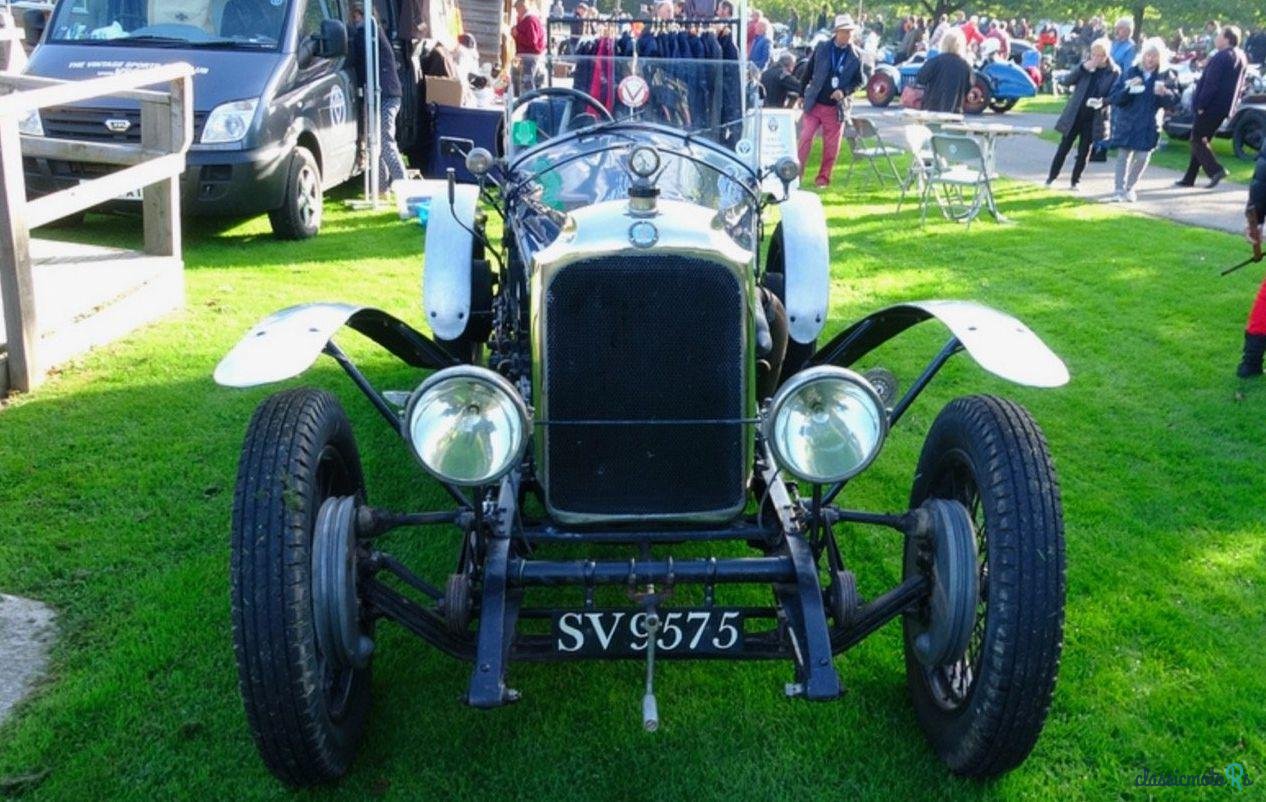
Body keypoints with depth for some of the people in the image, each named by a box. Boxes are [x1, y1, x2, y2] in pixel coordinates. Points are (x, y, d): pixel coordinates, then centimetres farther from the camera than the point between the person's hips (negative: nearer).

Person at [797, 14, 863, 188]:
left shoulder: (856, 56, -1)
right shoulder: (821, 48, -1)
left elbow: (858, 81, 4)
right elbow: (808, 72, 6)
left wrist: (844, 92, -14)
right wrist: (801, 95, 6)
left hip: (836, 107, 0)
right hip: (814, 103, 0)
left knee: (831, 145, 4)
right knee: (805, 138, -4)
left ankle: (823, 177, 16)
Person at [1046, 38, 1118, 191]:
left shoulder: (1114, 72, -6)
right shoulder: (1086, 66, -1)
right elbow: (1067, 81, -8)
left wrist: (1102, 102, -26)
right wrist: (1083, 68, -20)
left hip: (1094, 119, -1)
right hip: (1074, 114, 1)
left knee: (1083, 152, 6)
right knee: (1063, 148, 6)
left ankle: (1075, 181, 18)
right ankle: (1051, 177, 17)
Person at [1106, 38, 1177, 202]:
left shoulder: (1166, 76, 1)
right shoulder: (1130, 73, -1)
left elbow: (1174, 100, -2)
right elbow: (1114, 98, -3)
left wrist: (1164, 93, -23)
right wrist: (1127, 89, -22)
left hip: (1149, 125, 0)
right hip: (1126, 122, 0)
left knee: (1142, 158, 1)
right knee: (1123, 155, 1)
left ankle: (1130, 188, 19)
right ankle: (1120, 190, 7)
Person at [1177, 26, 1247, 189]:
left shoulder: (1220, 57, -19)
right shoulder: (1241, 57, 11)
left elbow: (1210, 84, -23)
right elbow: (1239, 85, 17)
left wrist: (1201, 105, -18)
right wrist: (1232, 103, 21)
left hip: (1211, 107, -9)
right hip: (1224, 107, 9)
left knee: (1197, 139, -3)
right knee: (1201, 140, 14)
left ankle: (1215, 169, -15)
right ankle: (1189, 178, 16)